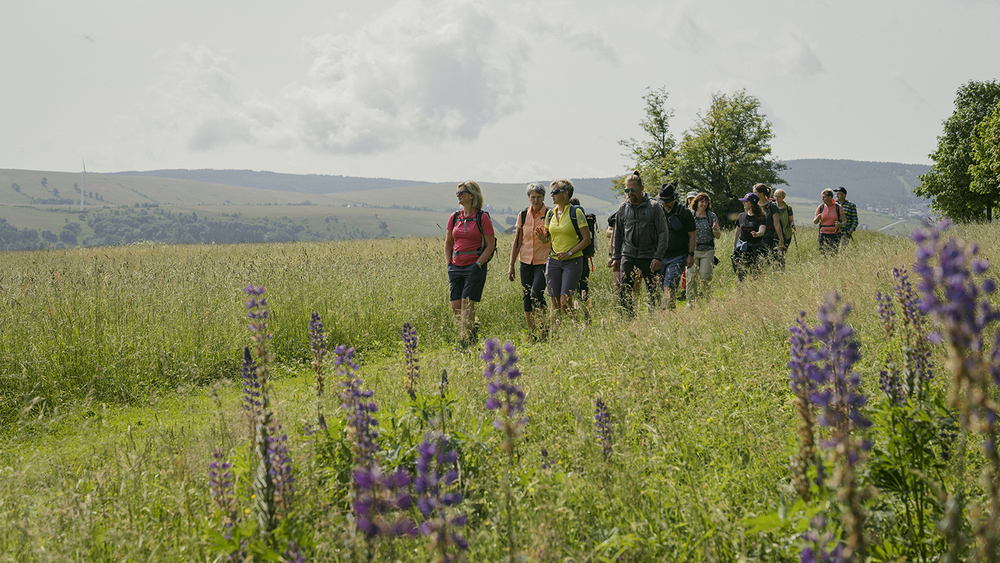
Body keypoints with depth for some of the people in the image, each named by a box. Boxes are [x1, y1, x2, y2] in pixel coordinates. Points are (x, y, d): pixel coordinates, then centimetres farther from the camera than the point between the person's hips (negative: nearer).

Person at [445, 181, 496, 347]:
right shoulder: (454, 218, 10)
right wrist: (449, 263, 8)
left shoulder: (482, 218, -5)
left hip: (474, 266, -6)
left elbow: (490, 245, -4)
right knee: (455, 306, 3)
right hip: (456, 267, 6)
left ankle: (465, 341, -8)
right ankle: (471, 330, 27)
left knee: (467, 303, -11)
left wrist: (478, 264, -12)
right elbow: (448, 243, 19)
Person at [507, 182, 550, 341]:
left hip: (543, 261, -4)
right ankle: (532, 334, 13)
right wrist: (511, 265, 7)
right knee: (527, 298, 4)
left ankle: (543, 327, 0)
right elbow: (517, 241, 10)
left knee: (536, 294, -18)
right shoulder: (523, 215, 5)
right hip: (526, 261, 4)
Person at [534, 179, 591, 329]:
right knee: (555, 303, 2)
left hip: (572, 261, -5)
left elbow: (587, 239, -7)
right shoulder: (550, 213, 10)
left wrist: (569, 253, -15)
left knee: (565, 301, -13)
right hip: (553, 261, 5)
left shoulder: (576, 212, -7)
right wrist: (542, 237, -5)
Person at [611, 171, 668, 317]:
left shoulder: (653, 207, -5)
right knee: (624, 291, -7)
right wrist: (616, 257, 11)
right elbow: (618, 234, 15)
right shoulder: (623, 208, 6)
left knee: (653, 293, 3)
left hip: (648, 256, -3)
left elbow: (663, 233, -4)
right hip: (628, 255, 3)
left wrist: (658, 257, -11)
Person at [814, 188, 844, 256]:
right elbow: (815, 222, 9)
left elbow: (844, 221, 4)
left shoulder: (838, 207, 0)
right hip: (823, 235, 2)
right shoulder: (820, 208, 5)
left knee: (833, 254, -12)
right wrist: (817, 218, -14)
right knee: (823, 254, -4)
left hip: (835, 235, -2)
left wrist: (840, 224, -19)